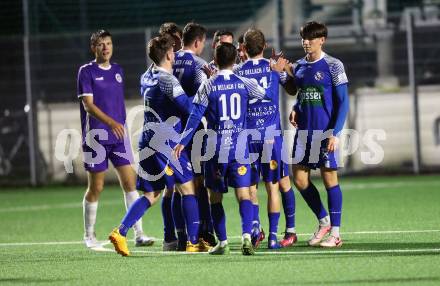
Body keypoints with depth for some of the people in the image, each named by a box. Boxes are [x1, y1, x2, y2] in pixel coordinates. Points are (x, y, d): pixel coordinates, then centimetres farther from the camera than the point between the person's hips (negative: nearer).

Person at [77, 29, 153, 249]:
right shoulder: (86, 72, -5)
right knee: (96, 188, 2)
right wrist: (111, 122, -25)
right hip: (96, 137, -5)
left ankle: (138, 233, -5)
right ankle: (89, 235, 15)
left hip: (118, 136, 5)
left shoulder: (117, 71, 12)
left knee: (129, 183, -5)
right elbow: (88, 105, -13)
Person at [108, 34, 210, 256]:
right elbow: (189, 107, -18)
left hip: (148, 142, 8)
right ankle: (194, 242, 4)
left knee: (151, 194, 11)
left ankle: (120, 232, -5)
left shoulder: (146, 78, 13)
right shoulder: (167, 80, -13)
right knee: (188, 189, 4)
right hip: (166, 142, -8)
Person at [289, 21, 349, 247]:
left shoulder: (333, 66, -6)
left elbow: (343, 102, -7)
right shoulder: (299, 66, 11)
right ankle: (323, 221, 21)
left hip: (325, 132, -6)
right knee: (299, 178, 3)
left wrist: (335, 133, -14)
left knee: (329, 177, -2)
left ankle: (335, 233, 5)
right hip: (304, 131, 6)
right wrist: (295, 110, 2)